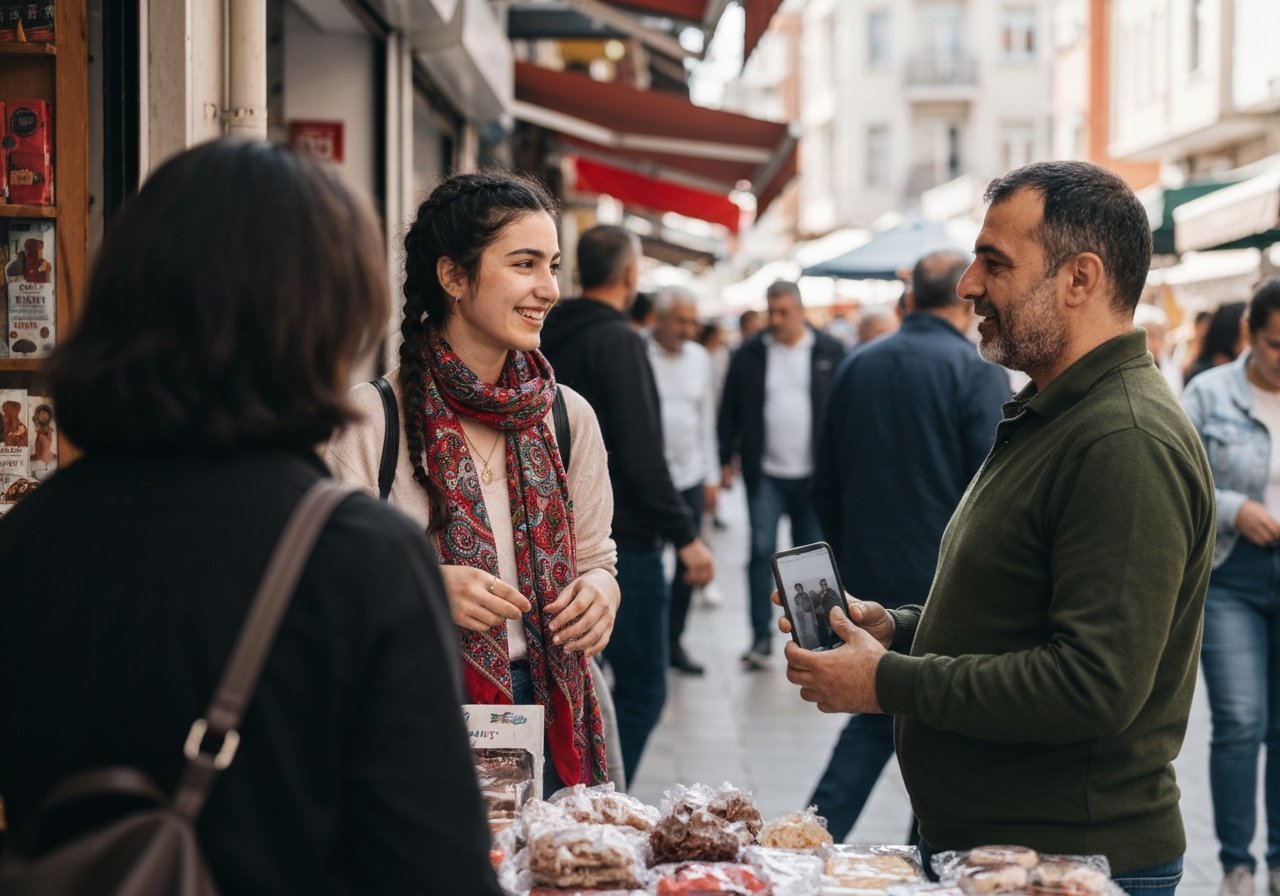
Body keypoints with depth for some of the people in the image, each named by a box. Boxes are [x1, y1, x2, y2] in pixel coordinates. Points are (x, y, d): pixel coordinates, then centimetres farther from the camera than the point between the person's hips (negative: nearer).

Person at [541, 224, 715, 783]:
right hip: (623, 541, -8)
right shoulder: (618, 342, -14)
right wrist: (685, 534, -17)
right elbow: (640, 455, -21)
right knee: (641, 689, -1)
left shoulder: (551, 339, 10)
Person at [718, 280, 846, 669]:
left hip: (814, 475, 0)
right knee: (762, 550, -6)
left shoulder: (830, 352, 1)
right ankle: (760, 636, -2)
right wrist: (726, 460, 0)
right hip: (765, 473, 0)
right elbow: (730, 410, 5)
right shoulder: (750, 353, 3)